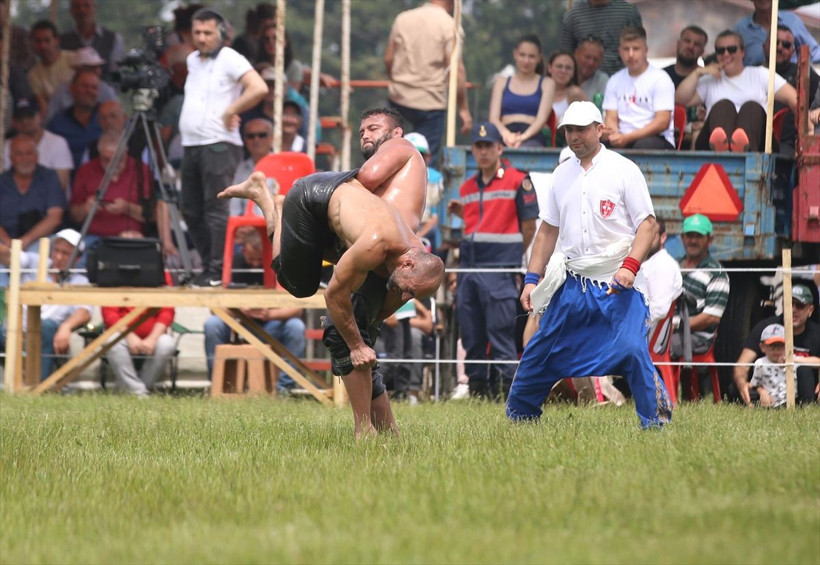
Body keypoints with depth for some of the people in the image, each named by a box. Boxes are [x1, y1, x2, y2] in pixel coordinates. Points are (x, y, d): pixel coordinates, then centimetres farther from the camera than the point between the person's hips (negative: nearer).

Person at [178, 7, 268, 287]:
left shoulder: (230, 60, -7)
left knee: (215, 209, -10)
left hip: (218, 146, -9)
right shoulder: (193, 60, 17)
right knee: (191, 211, 9)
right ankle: (208, 265, 18)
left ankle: (217, 272, -9)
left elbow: (259, 88, -20)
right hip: (192, 146, 9)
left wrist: (230, 111, -14)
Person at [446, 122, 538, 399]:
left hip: (500, 272, -6)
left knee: (500, 336, -9)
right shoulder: (468, 188, 18)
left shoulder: (517, 181, -1)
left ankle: (509, 394, -8)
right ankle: (477, 393, 14)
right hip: (469, 270, 6)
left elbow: (528, 227, 1)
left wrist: (512, 258, 7)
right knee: (471, 338, 7)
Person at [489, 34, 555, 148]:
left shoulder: (547, 83, 18)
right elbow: (494, 118, 13)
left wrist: (523, 137, -18)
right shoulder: (501, 82, 24)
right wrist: (506, 134, -12)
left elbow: (542, 118, 4)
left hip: (531, 137, -2)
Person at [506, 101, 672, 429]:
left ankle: (658, 423, -10)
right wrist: (532, 279, 11)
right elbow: (548, 230, 19)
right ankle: (518, 415, 24)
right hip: (572, 285, 5)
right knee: (540, 351, 8)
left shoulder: (624, 170, -2)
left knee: (631, 349, -19)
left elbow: (647, 223, -6)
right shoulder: (562, 174, 13)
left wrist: (630, 265, -21)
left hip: (616, 283, -5)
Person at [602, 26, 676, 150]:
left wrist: (627, 138, -18)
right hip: (623, 140, 3)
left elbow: (663, 122, -9)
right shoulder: (615, 81, 15)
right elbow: (612, 118, 10)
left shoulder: (660, 78, 0)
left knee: (644, 145, -40)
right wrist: (614, 134, -17)